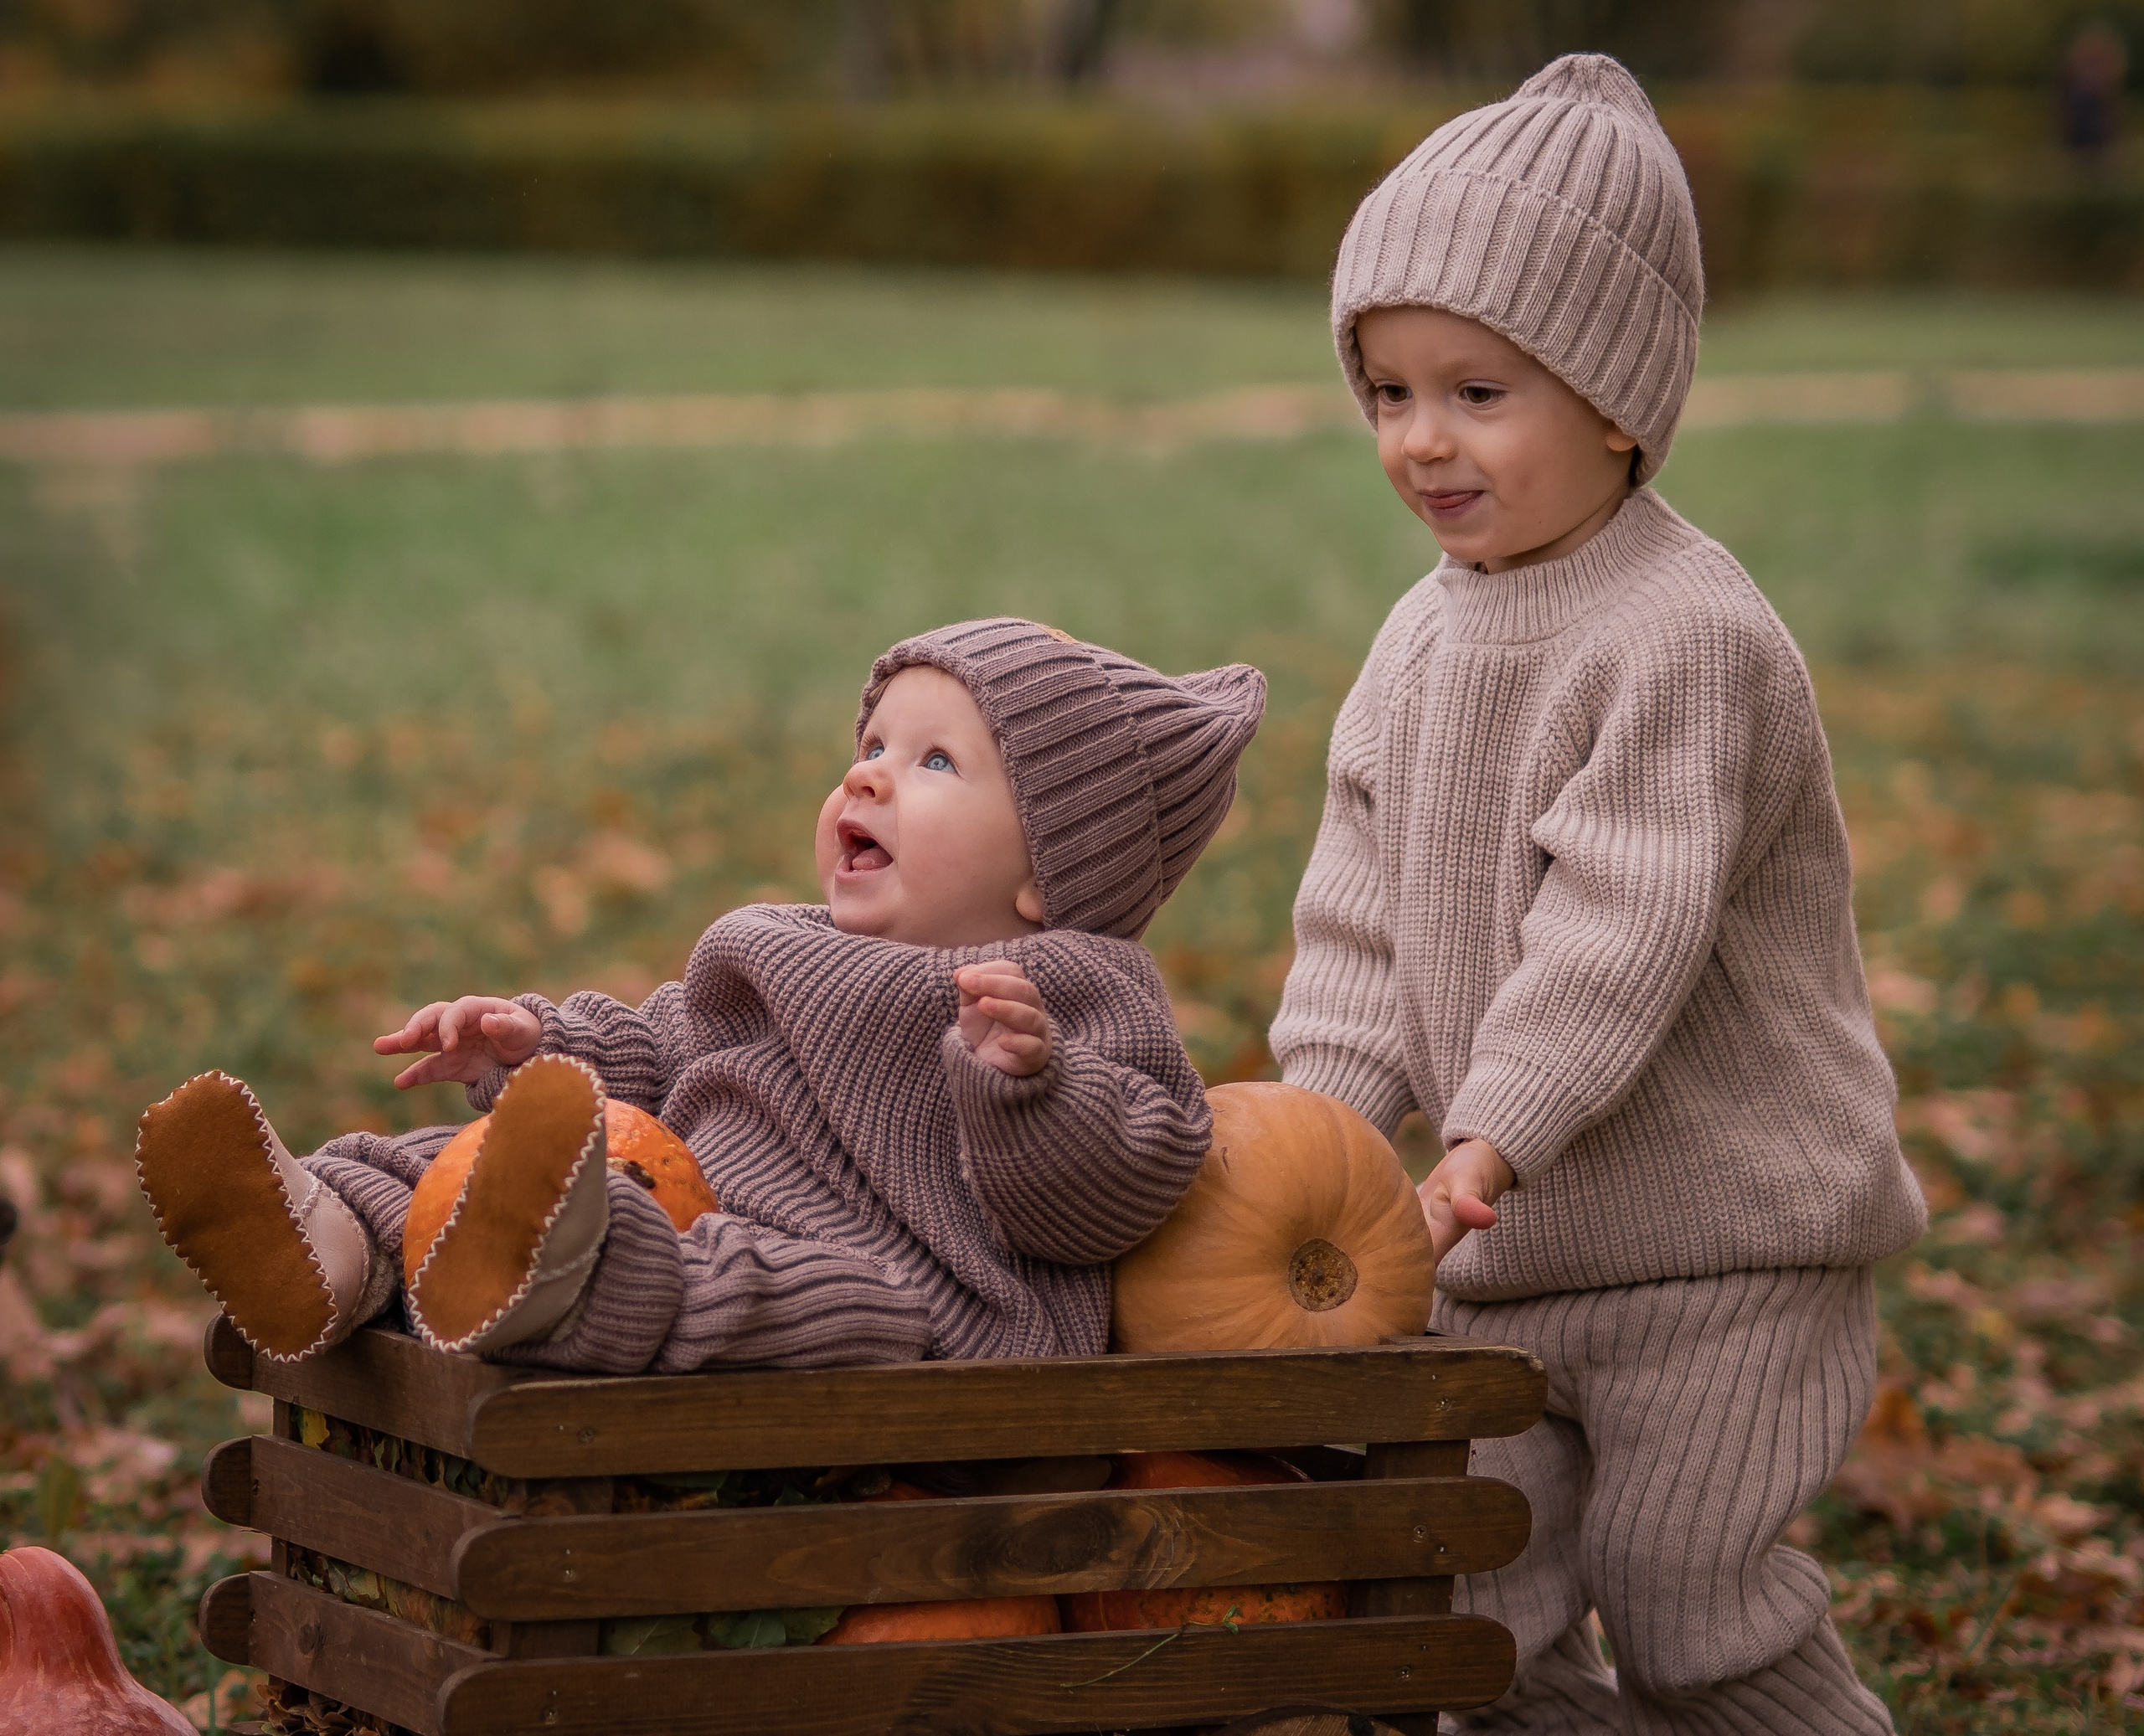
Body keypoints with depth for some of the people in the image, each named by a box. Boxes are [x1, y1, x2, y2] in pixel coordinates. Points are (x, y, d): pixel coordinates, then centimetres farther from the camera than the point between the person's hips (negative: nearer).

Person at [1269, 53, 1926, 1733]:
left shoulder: (1686, 638, -19)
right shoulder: (1426, 642, 8)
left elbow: (1624, 921, -26)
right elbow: (1367, 901, 7)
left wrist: (1490, 1139, -31)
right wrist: (1323, 1106, -8)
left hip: (1729, 1233, -8)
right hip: (1518, 1244, 8)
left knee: (1684, 1599, -5)